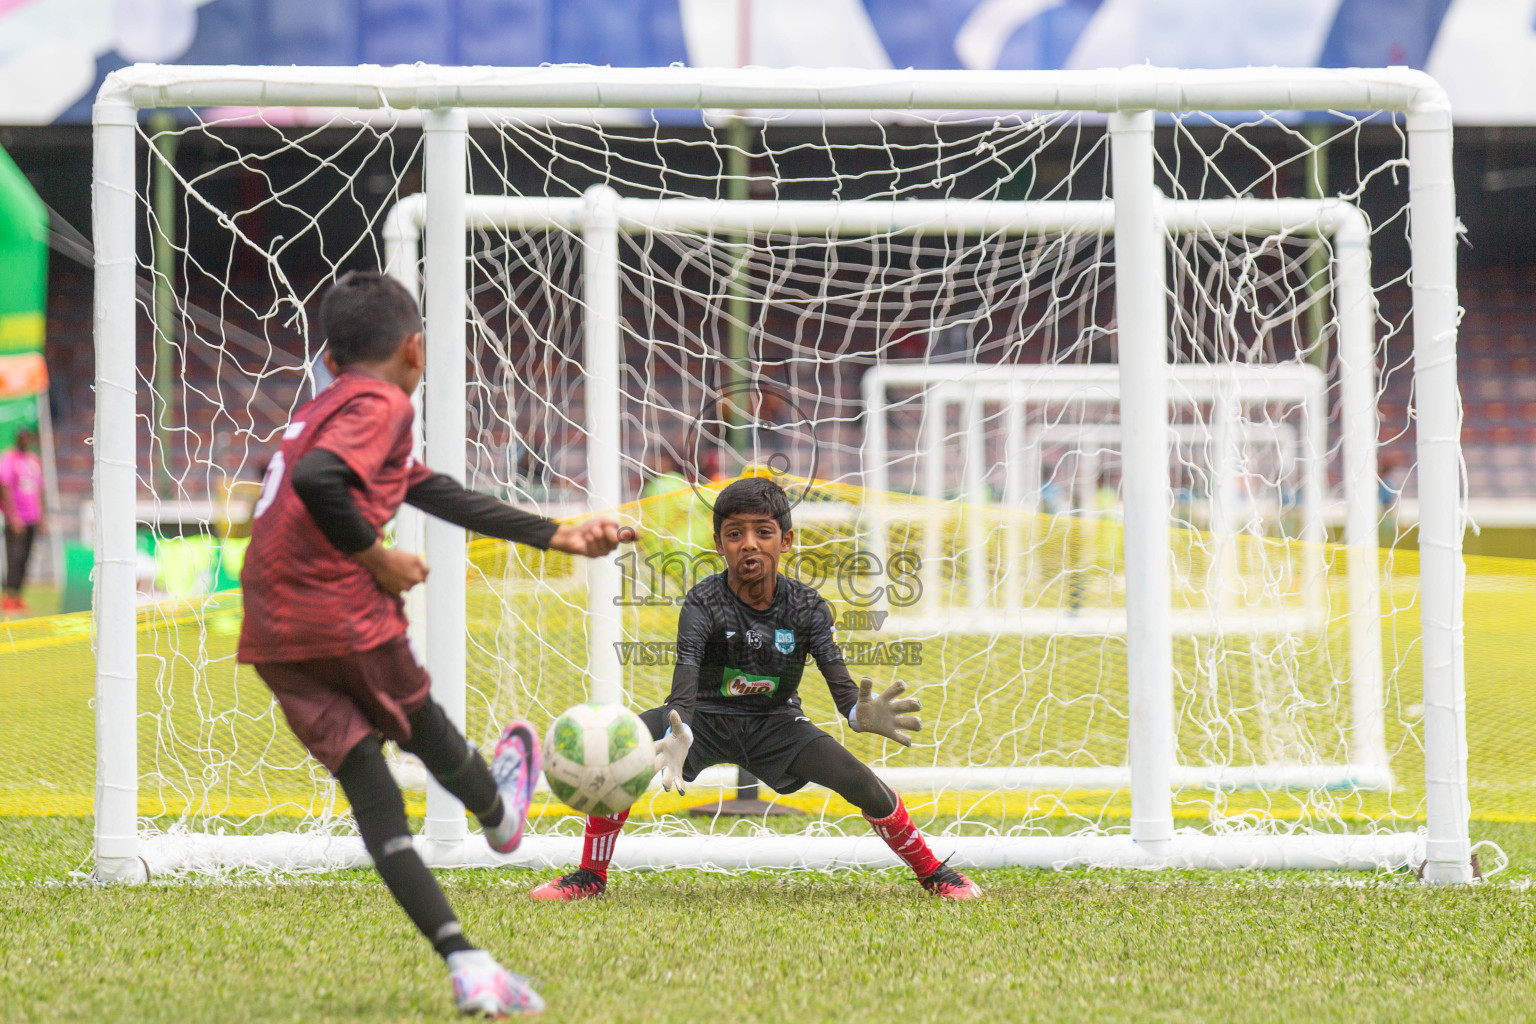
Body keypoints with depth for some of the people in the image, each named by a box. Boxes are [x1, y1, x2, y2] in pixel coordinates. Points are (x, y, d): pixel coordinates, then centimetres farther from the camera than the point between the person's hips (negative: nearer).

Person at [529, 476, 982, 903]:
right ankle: (591, 876, -8)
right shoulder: (703, 604, -22)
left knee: (862, 783, -20)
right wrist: (678, 737, -58)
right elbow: (686, 678, -36)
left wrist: (860, 713, -50)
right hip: (707, 718, -1)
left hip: (776, 724, 1)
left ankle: (932, 872, 5)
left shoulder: (806, 607, -15)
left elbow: (838, 677, -24)